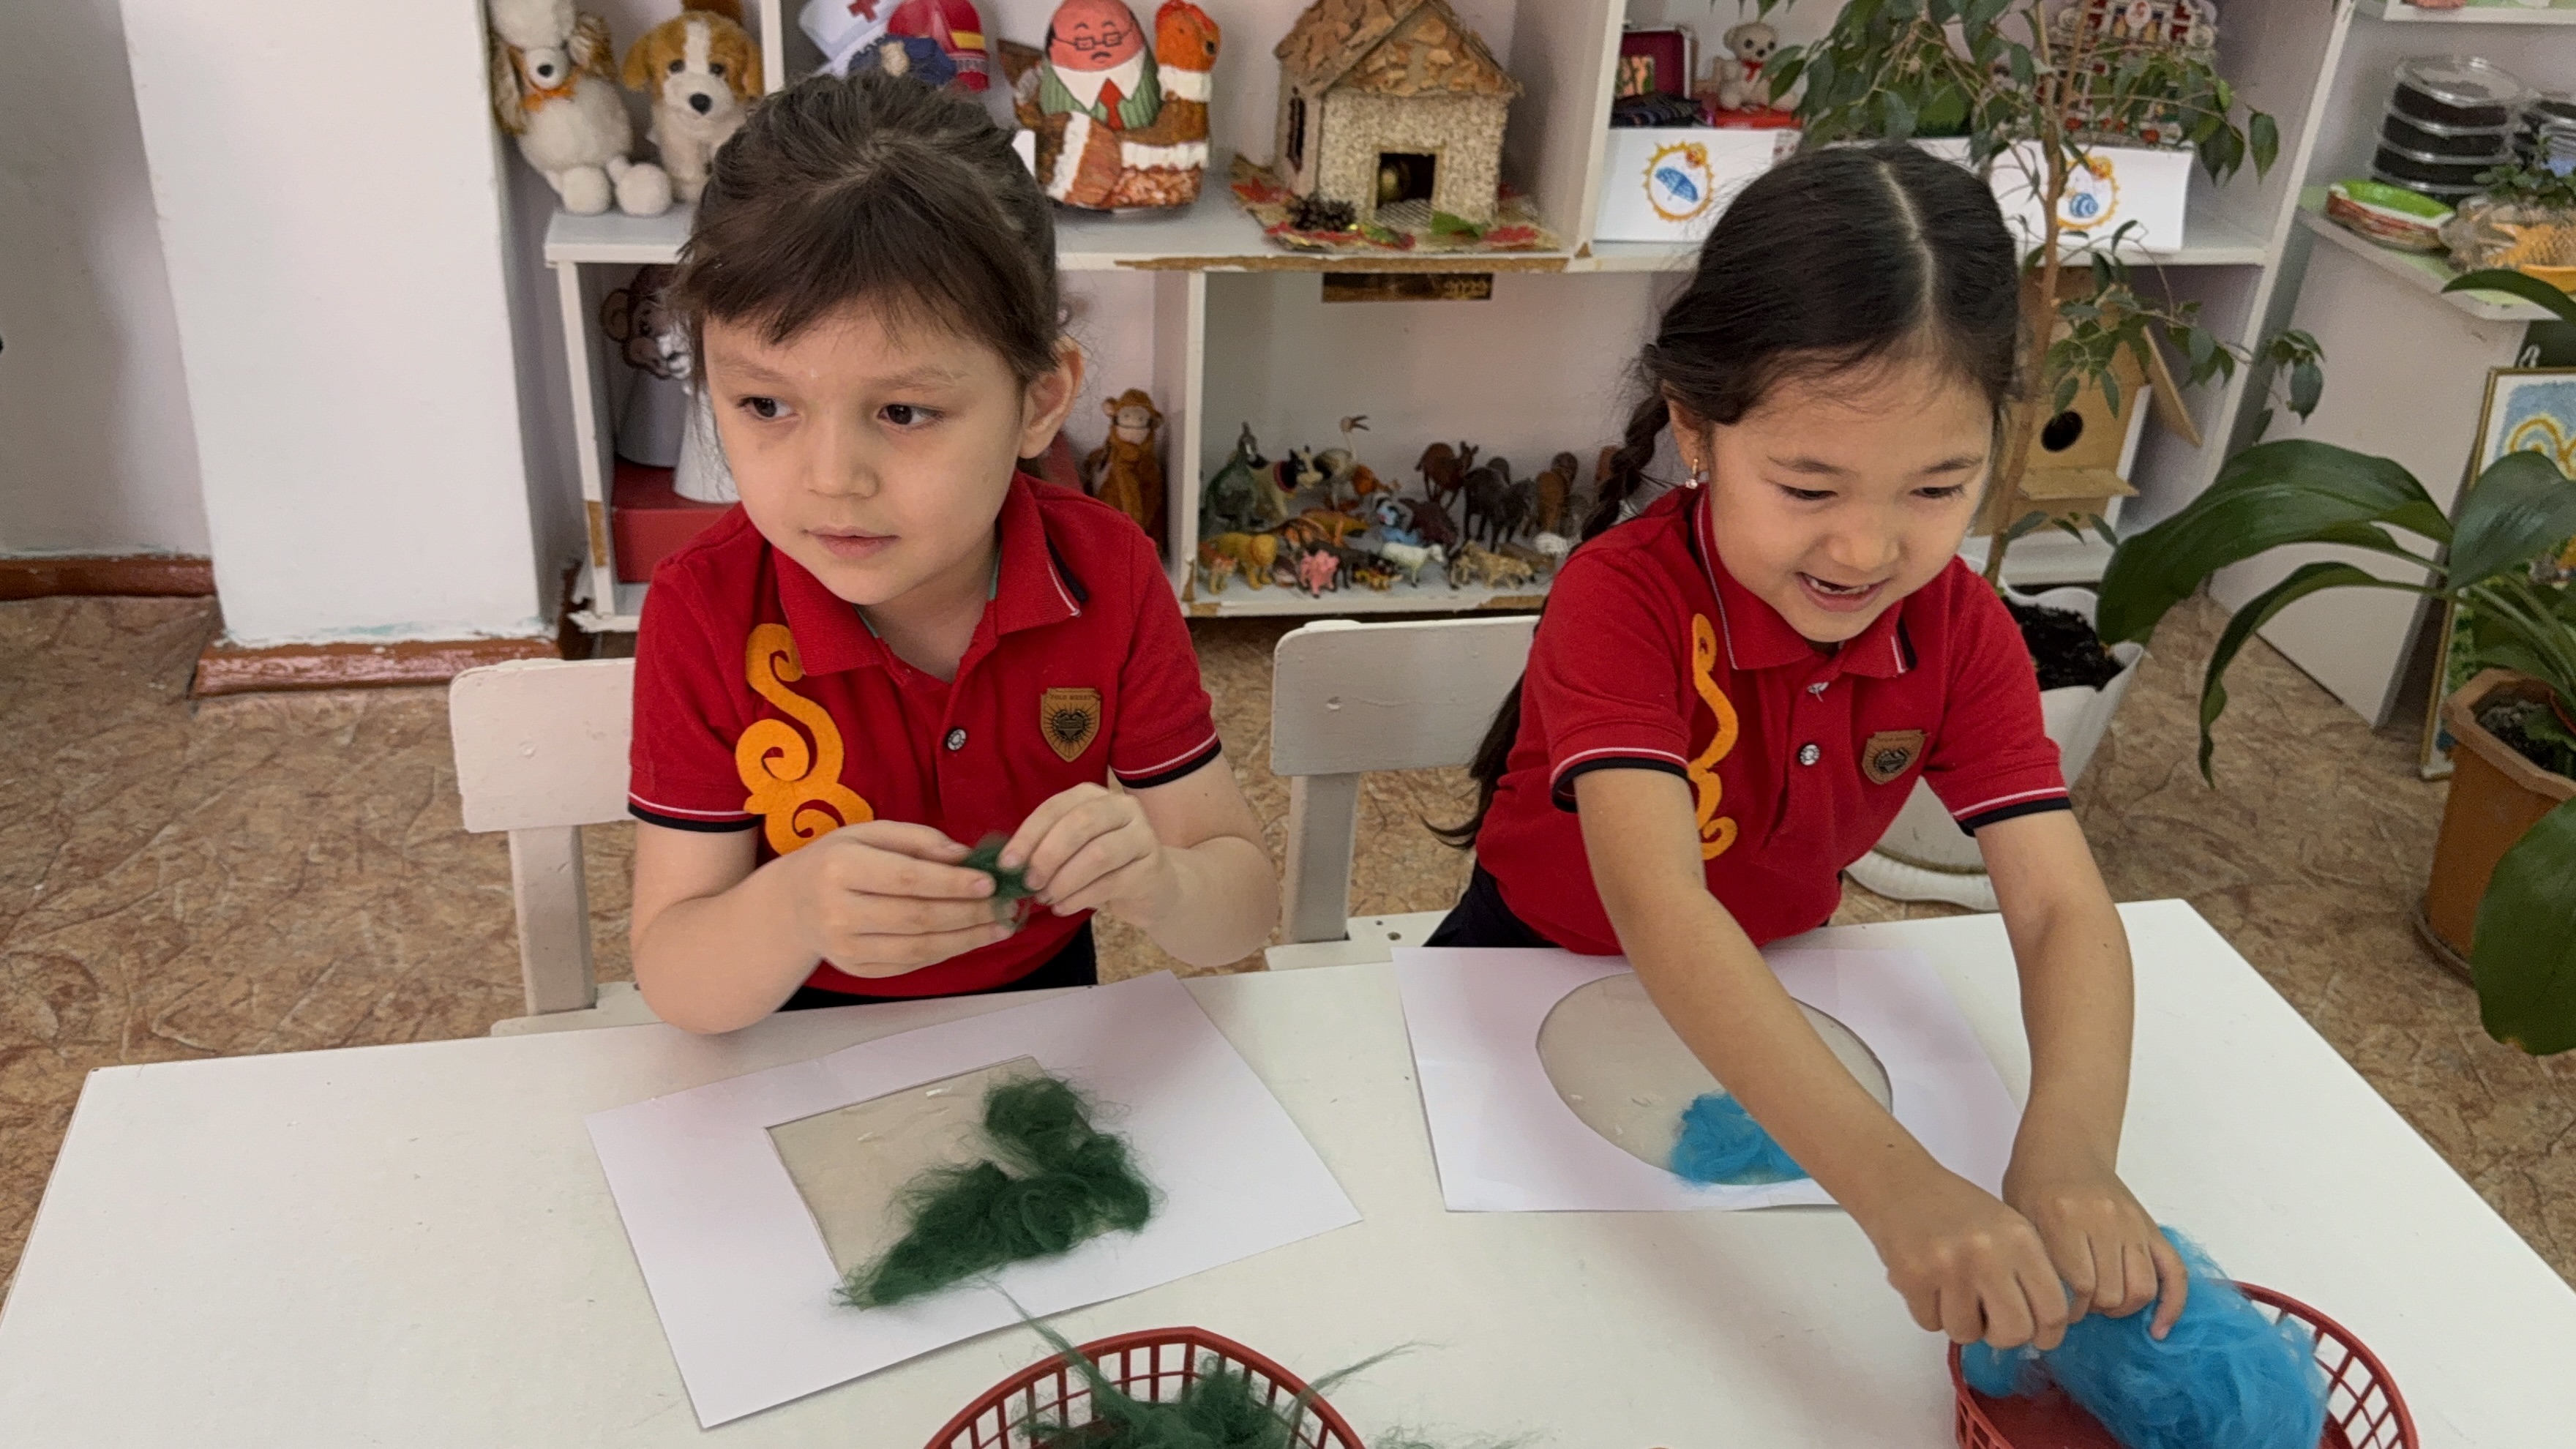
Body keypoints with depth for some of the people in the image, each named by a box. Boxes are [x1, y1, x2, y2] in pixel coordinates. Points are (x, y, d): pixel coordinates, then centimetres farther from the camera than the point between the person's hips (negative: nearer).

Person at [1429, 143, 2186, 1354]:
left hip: (1766, 1002, 4)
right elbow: (1660, 912, -46)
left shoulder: (1962, 632, -17)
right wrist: (1894, 1184, -60)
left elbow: (2062, 908, -25)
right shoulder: (1621, 601, -33)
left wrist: (2068, 1152, -47)